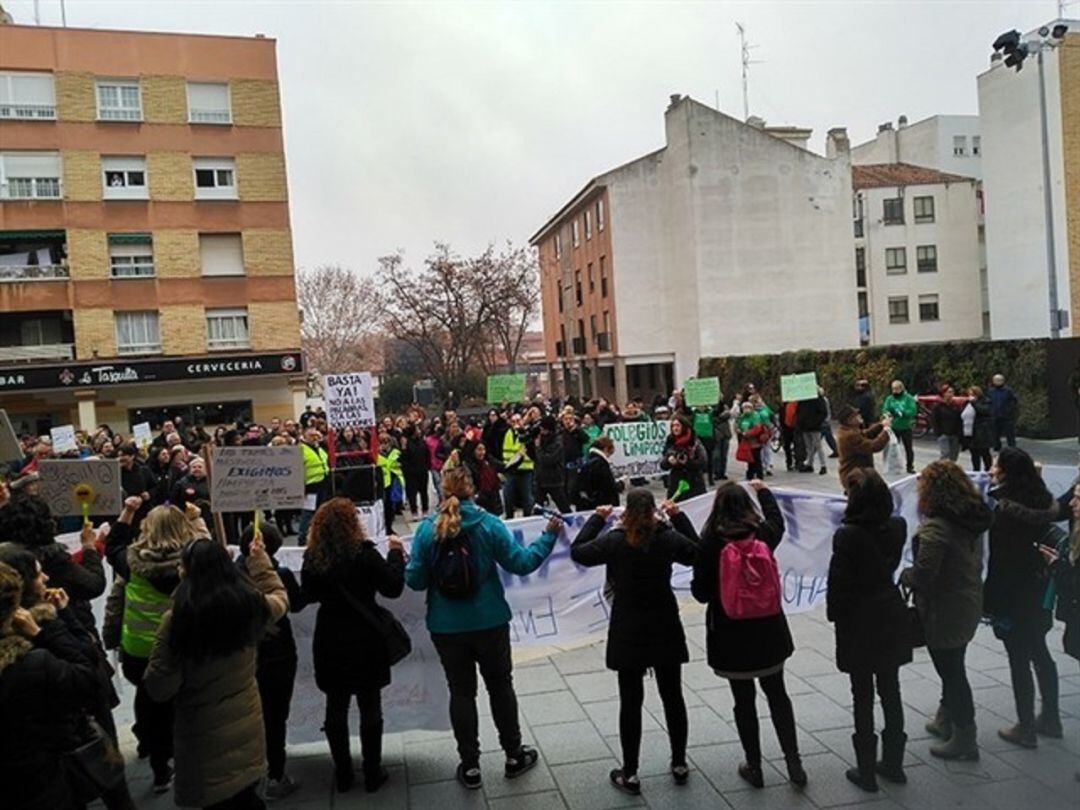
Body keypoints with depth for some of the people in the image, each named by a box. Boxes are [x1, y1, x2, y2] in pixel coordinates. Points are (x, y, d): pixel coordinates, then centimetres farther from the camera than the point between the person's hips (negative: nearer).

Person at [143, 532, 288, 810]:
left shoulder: (177, 619, -21)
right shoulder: (250, 605, -11)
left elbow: (159, 688, -14)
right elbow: (279, 598, 14)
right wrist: (260, 559, 24)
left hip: (204, 739, -3)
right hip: (246, 728, 3)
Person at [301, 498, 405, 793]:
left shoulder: (312, 557, -6)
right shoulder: (364, 553, -18)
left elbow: (311, 595, 8)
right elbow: (393, 588, -10)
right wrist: (396, 553, -1)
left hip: (330, 642, 3)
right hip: (365, 640, -3)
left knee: (335, 708, 15)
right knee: (370, 708, 10)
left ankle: (342, 773, 24)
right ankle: (372, 773, 18)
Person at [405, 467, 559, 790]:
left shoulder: (427, 529, -9)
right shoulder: (488, 524, -12)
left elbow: (415, 581, -8)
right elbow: (521, 563, -10)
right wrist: (548, 535, 2)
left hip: (447, 627, 1)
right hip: (490, 622, 0)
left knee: (461, 693, 14)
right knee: (500, 687, 17)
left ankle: (470, 766, 22)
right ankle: (514, 756, 30)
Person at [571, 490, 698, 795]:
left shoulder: (615, 541, -15)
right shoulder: (669, 538, -8)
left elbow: (577, 552, -4)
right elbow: (696, 552, 11)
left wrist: (597, 518, 3)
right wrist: (679, 517, 14)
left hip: (628, 632, -2)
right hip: (665, 629, 2)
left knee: (631, 702, 7)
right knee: (672, 696, 16)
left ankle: (630, 774, 15)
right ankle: (679, 765, 28)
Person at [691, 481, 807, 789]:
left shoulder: (710, 543, -18)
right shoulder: (763, 534, -8)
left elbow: (701, 592, -13)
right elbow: (777, 521, 19)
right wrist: (763, 491, 33)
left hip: (730, 634, -3)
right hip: (768, 628, 3)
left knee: (744, 700, 12)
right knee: (777, 695, 19)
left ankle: (754, 767, 23)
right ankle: (794, 763, 21)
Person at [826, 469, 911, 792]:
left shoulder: (847, 535, -21)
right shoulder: (897, 527, -5)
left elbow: (838, 581, -16)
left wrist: (834, 614, 1)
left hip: (857, 622, -5)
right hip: (890, 617, 5)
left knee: (863, 696, 6)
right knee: (890, 690, 16)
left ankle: (866, 770, 16)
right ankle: (893, 762, 29)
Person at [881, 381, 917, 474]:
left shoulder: (908, 398, -6)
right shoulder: (889, 399, 2)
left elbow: (913, 410, -16)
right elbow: (885, 410, -8)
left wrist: (902, 413, -30)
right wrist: (888, 413, -30)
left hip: (906, 427, -2)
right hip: (893, 427, 2)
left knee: (908, 448, 6)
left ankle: (910, 466, 17)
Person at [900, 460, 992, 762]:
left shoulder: (935, 528, -27)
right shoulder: (972, 521, 0)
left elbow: (923, 574, -27)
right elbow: (975, 561, 11)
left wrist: (905, 574, -6)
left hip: (943, 613, -8)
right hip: (968, 605, 8)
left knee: (951, 673, 6)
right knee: (953, 667, 23)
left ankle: (964, 740, 19)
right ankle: (946, 720, 40)